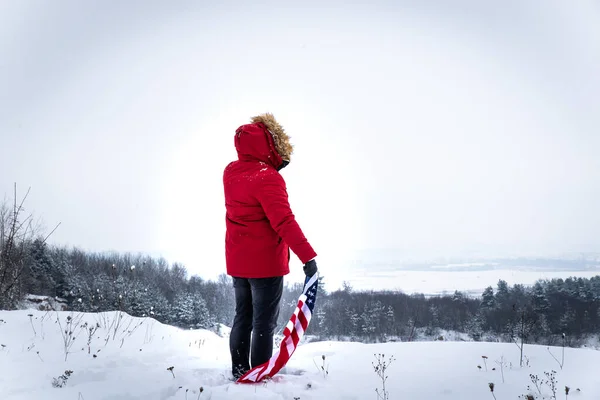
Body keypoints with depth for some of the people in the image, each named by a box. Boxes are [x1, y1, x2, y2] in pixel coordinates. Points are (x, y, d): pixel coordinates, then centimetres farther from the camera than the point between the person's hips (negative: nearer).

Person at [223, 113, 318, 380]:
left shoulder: (230, 172, 2)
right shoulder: (268, 178, -22)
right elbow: (284, 221, -29)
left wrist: (275, 165, 3)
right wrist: (308, 256, -32)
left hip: (237, 261, 8)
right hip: (265, 263, -8)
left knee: (243, 318, 17)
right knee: (264, 323, 1)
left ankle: (239, 372, 25)